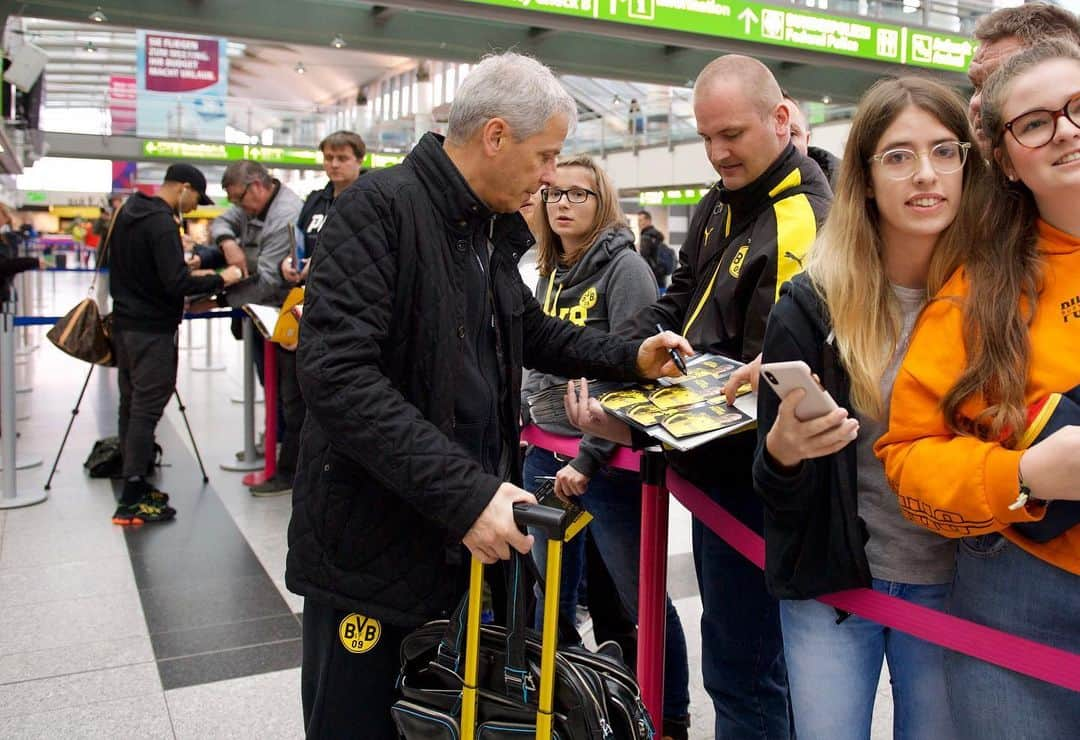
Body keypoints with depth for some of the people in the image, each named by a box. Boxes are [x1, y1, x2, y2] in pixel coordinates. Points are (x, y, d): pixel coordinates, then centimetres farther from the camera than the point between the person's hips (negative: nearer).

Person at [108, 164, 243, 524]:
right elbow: (176, 283, -25)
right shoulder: (162, 224, -18)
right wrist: (221, 280, -14)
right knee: (147, 409, -6)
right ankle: (132, 501, -4)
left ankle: (134, 484, 21)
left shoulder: (128, 212, 11)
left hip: (125, 323, 10)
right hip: (153, 329, -10)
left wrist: (182, 262, 18)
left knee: (131, 404, 13)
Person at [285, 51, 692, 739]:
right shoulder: (381, 208, -16)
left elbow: (528, 328, 26)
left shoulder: (493, 231, 11)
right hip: (373, 547, -7)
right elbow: (337, 373, -27)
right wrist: (464, 494, -29)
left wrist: (630, 358, 12)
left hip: (470, 535, 8)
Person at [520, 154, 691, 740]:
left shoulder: (624, 267, -9)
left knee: (642, 599, 4)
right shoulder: (549, 274, 12)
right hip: (545, 452, 7)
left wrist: (589, 458, -19)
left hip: (605, 459, -7)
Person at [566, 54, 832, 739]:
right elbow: (679, 303, 15)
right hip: (711, 459, 9)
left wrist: (639, 432, -30)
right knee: (731, 639, 24)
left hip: (749, 472, -9)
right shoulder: (721, 204, 9)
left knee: (742, 671, 2)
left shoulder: (803, 225, -21)